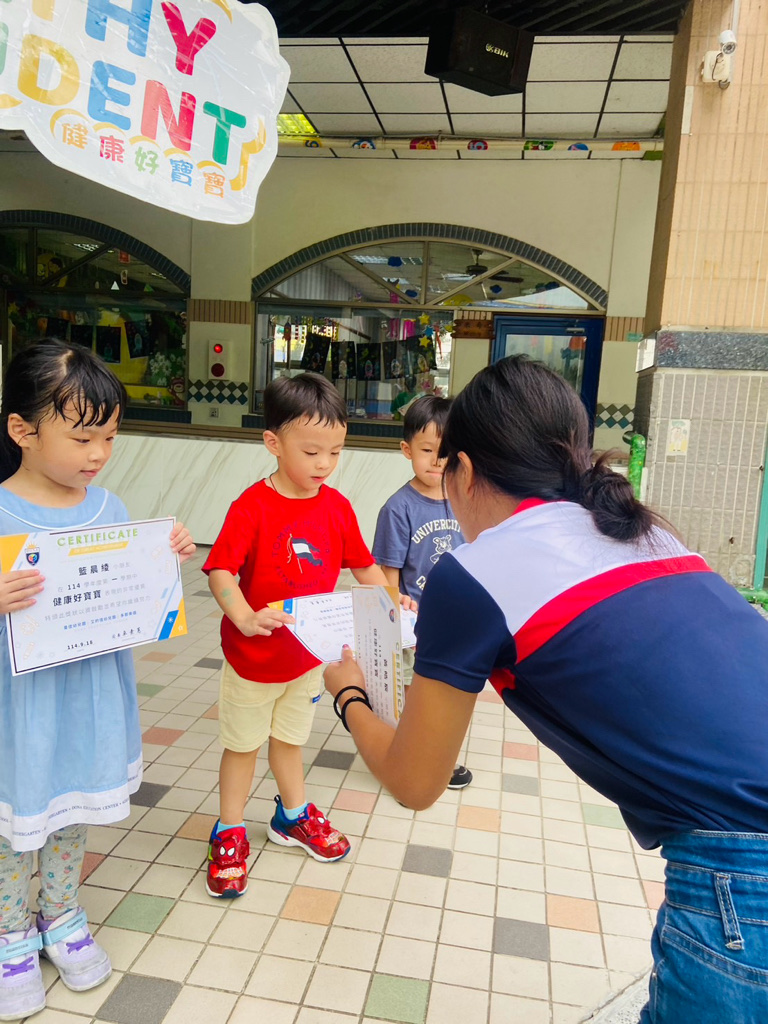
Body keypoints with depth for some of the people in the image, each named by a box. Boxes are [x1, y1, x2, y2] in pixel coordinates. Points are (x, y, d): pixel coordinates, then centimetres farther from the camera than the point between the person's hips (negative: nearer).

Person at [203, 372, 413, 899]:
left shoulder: (337, 506, -6)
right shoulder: (252, 507, -21)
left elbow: (363, 565, 4)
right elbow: (221, 571, -25)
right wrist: (243, 617, -40)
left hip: (309, 653, 4)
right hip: (253, 656, -4)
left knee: (290, 738, 25)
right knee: (242, 743, 15)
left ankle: (292, 816, 47)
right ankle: (229, 833, 36)